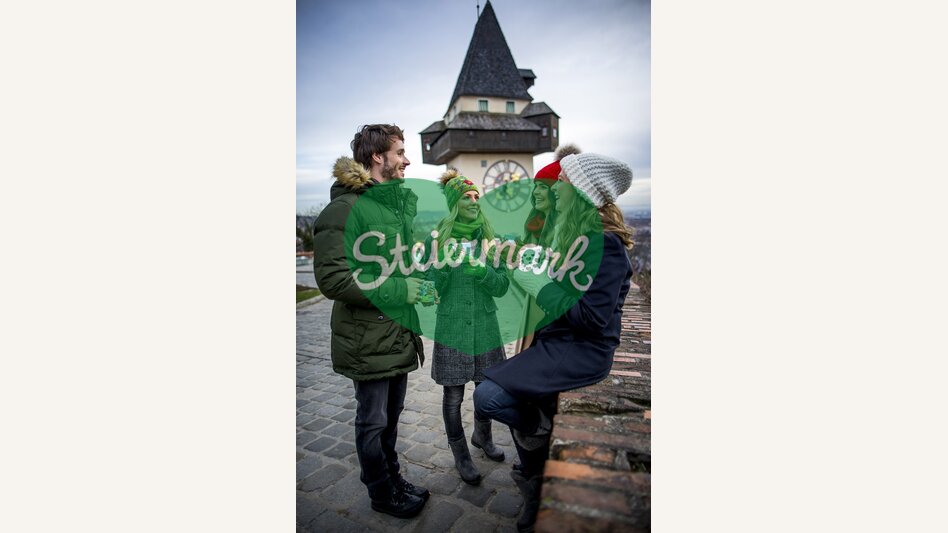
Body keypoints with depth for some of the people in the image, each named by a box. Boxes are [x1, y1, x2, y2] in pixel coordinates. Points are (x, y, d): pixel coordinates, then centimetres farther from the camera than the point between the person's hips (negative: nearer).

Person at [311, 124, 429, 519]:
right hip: (368, 340, -8)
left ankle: (393, 478, 44)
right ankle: (382, 494, 33)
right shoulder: (346, 208, -17)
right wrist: (399, 290, -24)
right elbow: (332, 278, -23)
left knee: (391, 415, 23)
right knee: (373, 422, 12)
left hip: (398, 335, 8)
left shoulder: (401, 202, 11)